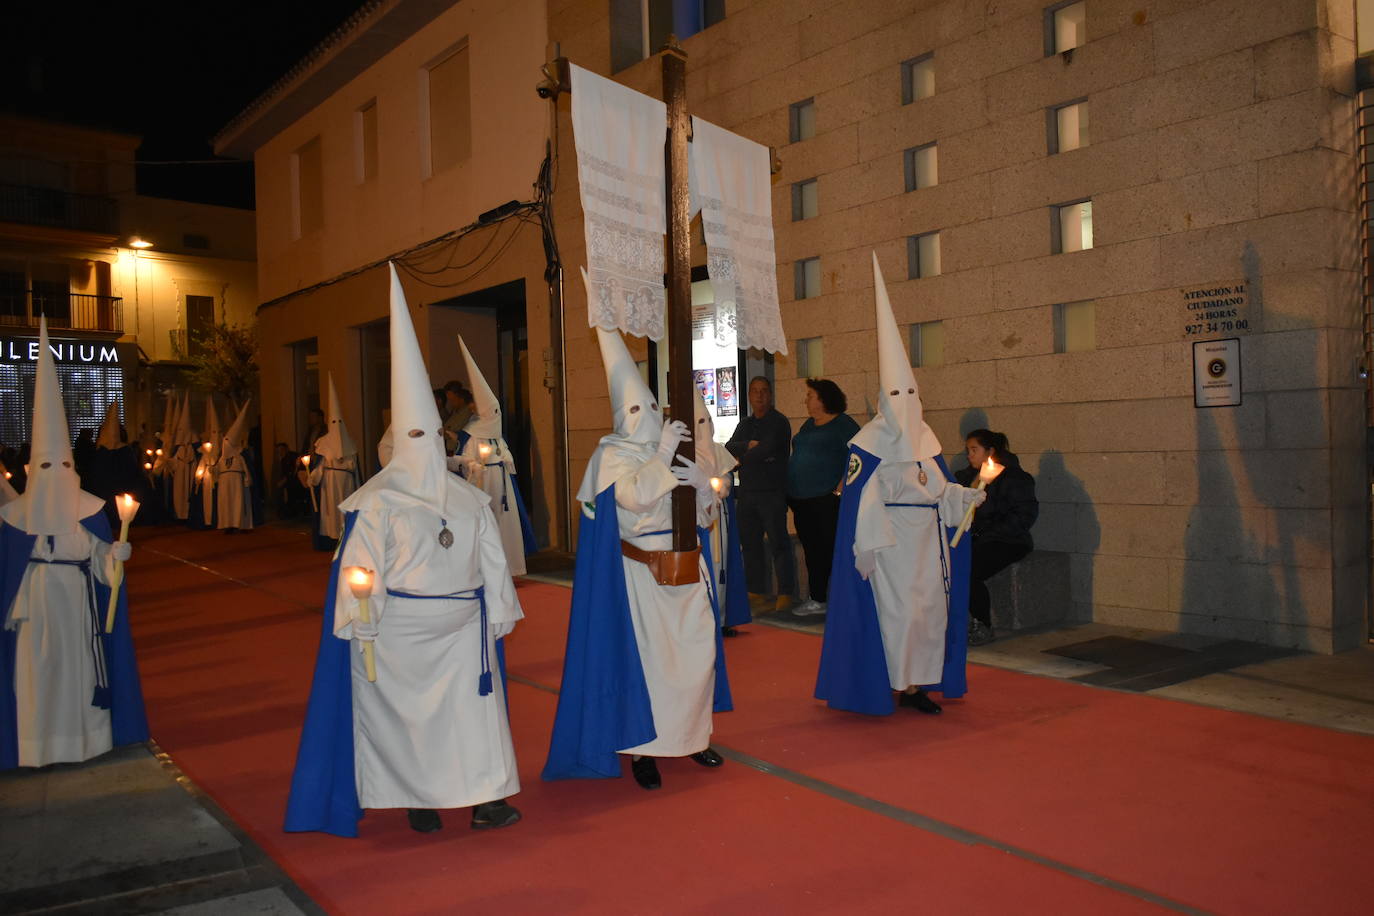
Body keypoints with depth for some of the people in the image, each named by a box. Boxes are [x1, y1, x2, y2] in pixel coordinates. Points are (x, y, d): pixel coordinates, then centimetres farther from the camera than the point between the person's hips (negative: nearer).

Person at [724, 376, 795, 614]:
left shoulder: (778, 422, -3)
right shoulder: (744, 424, 19)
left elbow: (765, 451, -15)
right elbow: (729, 447, 4)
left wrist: (740, 460, -3)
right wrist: (749, 444, -14)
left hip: (772, 493, -7)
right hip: (747, 493, 7)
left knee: (778, 543, -6)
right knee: (750, 543, 9)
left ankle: (785, 594, -3)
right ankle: (755, 592, 17)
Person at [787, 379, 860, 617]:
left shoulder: (843, 424, -5)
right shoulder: (808, 425, 19)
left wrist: (841, 489, -19)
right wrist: (790, 492, 18)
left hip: (826, 500, -8)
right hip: (801, 500, 8)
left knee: (828, 550, -7)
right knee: (811, 551, 10)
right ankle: (817, 599, 16)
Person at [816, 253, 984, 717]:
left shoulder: (925, 439, 11)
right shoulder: (869, 442, -9)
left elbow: (940, 489, 15)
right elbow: (861, 497, -14)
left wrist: (968, 496, -3)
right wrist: (867, 547, -18)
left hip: (928, 539, 7)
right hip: (891, 538, -7)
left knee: (932, 608, 8)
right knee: (898, 609, -6)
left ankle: (916, 682, 18)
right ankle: (898, 684, 8)